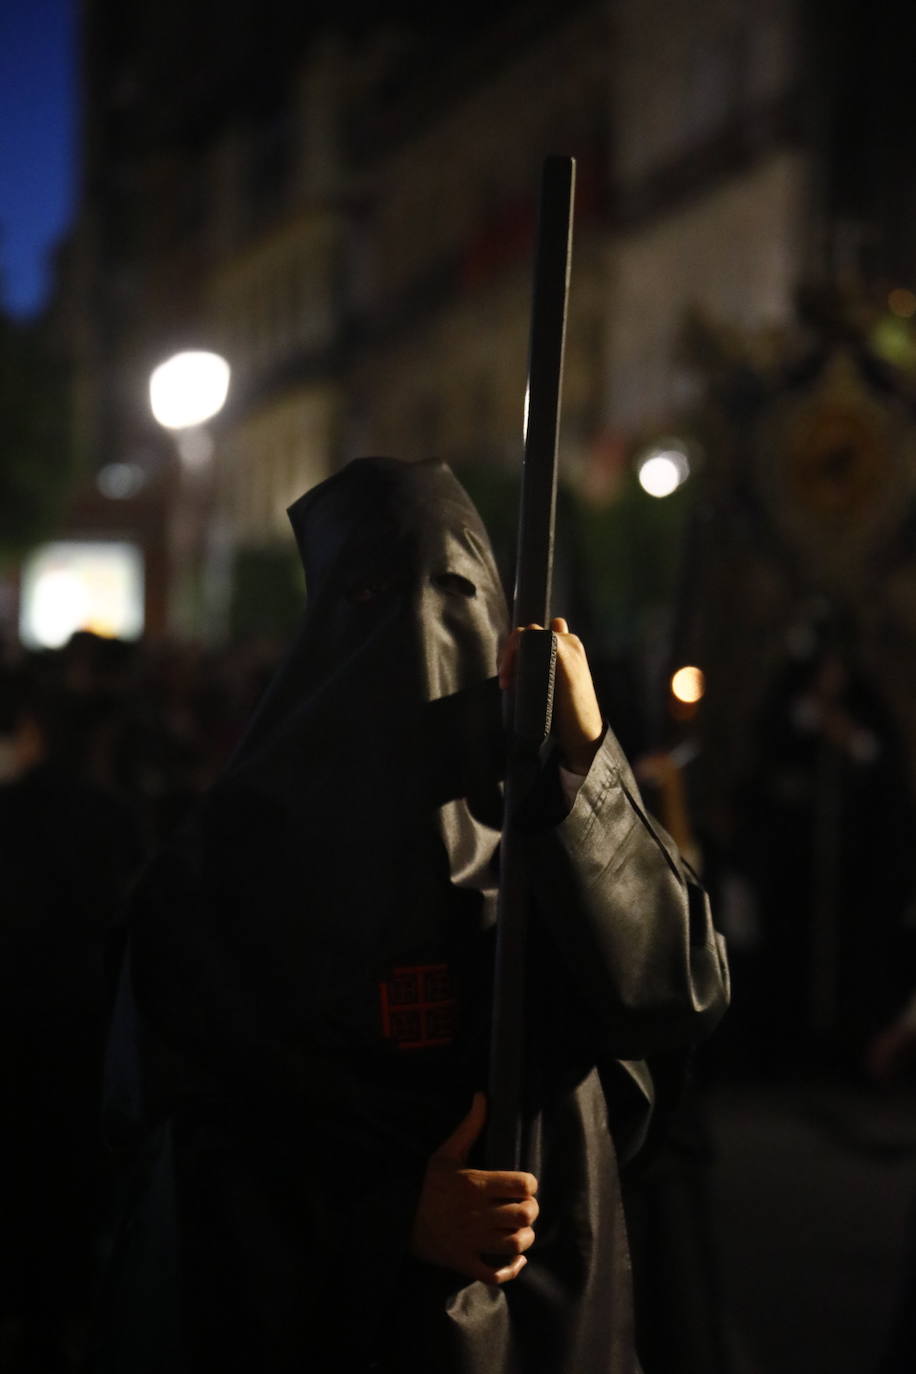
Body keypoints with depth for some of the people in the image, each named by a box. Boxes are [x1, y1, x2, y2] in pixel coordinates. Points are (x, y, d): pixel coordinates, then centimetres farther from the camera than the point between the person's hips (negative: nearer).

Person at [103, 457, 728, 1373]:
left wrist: (585, 763, -24)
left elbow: (678, 996, -14)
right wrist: (386, 1208, -21)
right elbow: (187, 1092, -7)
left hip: (543, 1291, 2)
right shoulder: (248, 833, -5)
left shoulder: (568, 805, -1)